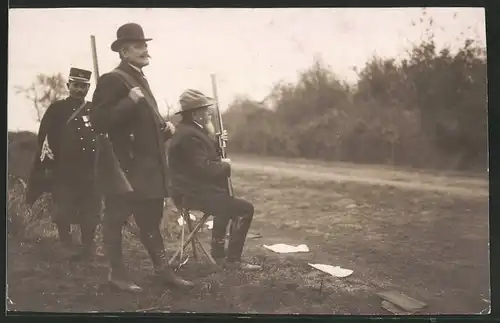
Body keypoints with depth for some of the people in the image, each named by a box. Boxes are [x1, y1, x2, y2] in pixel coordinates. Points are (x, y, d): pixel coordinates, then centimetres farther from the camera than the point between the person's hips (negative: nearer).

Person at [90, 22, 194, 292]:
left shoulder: (140, 79, 16)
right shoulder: (112, 79, -12)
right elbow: (99, 121, -21)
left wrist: (164, 127, 12)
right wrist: (130, 101, -26)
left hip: (148, 166, 9)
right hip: (125, 166, -9)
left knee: (151, 219, 13)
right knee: (116, 220, 4)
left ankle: (162, 270, 20)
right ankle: (117, 273, 14)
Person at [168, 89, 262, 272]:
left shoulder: (188, 130, 13)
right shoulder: (189, 135, -22)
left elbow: (205, 157, 17)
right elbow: (204, 168, -27)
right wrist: (224, 164, -10)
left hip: (195, 189, 12)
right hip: (195, 193, -12)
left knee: (229, 204, 33)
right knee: (245, 209, -15)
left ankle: (218, 253, 35)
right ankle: (233, 259, -8)